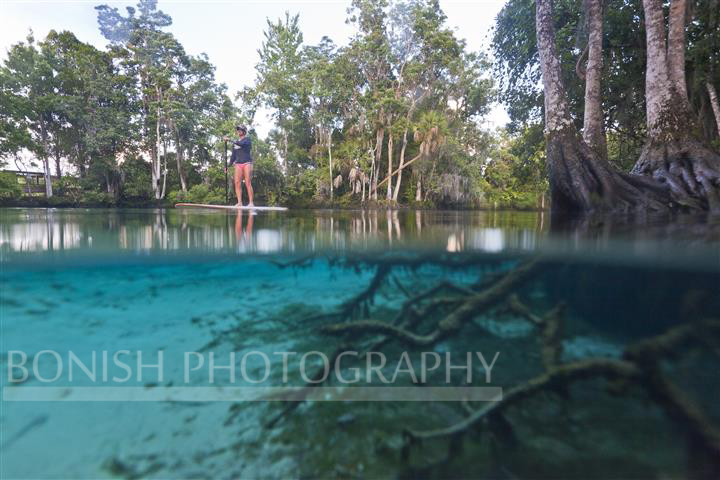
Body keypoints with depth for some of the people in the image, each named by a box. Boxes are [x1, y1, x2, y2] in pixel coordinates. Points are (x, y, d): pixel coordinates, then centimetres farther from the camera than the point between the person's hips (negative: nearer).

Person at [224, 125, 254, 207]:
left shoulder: (247, 140, 5)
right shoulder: (235, 142, 21)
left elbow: (241, 144, -17)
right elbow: (233, 155, 21)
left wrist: (230, 140, -19)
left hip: (247, 163, -5)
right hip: (238, 164, 5)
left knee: (248, 183, -12)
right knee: (237, 183, -7)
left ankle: (251, 202, -14)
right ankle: (239, 202, -8)